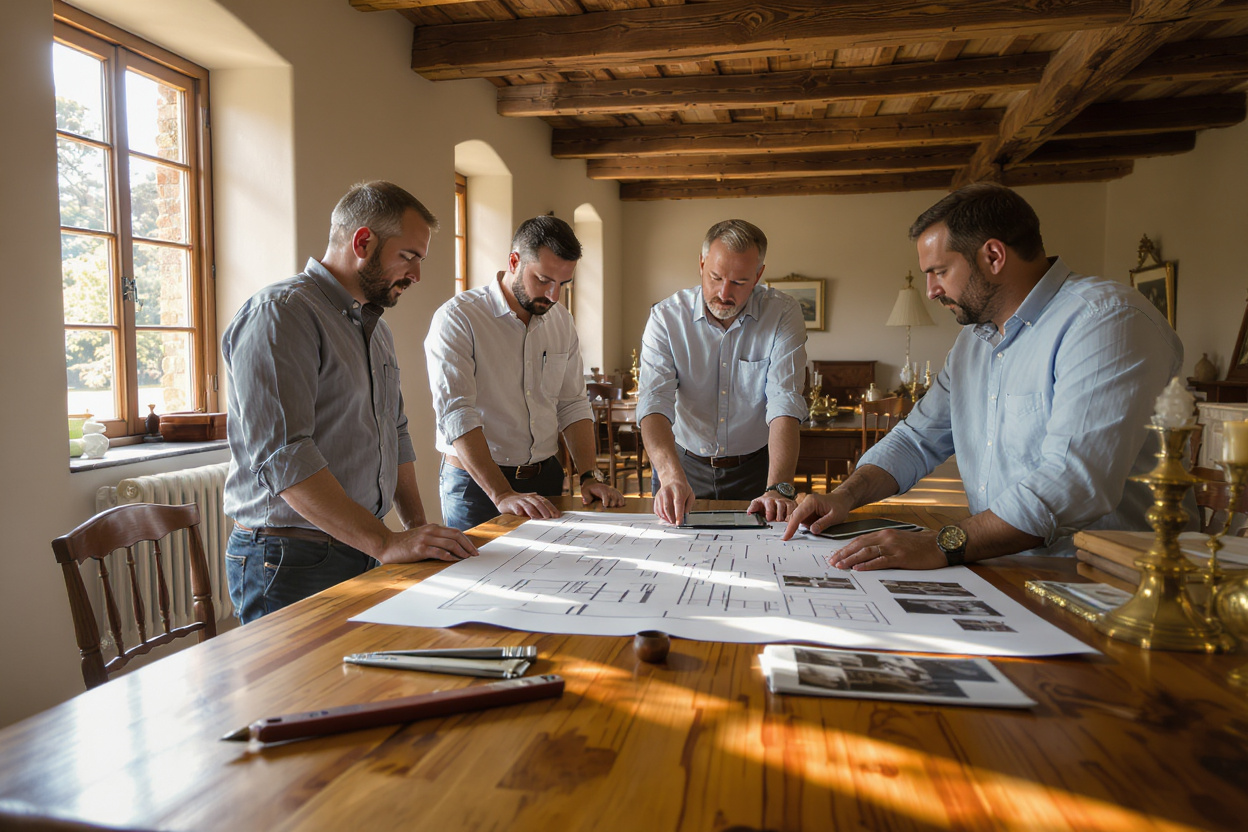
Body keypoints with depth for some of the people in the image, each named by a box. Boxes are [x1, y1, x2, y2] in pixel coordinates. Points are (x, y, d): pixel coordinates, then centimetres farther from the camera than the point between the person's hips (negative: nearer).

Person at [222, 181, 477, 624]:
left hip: (361, 552, 8)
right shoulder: (280, 313, -14)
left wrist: (418, 529, 10)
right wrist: (386, 543, -25)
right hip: (290, 561, -8)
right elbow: (282, 457, -24)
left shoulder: (375, 326, 15)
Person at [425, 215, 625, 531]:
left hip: (546, 479, 5)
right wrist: (502, 495, -29)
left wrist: (590, 476, -5)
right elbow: (456, 414, -21)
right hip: (476, 485, -5)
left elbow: (573, 404, 8)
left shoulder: (561, 321, 7)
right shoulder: (456, 318, -13)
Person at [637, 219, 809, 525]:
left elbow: (784, 405, -17)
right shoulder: (666, 317, -8)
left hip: (755, 469, 0)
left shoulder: (783, 314, -8)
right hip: (685, 464, 1)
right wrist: (671, 476, -36)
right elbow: (655, 402, -19)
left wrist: (779, 488, -30)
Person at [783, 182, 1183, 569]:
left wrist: (944, 545, -33)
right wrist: (845, 495, 1)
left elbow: (1077, 482, -27)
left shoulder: (1108, 320, -15)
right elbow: (917, 439, 18)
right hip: (999, 572, 7)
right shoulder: (973, 339, 13)